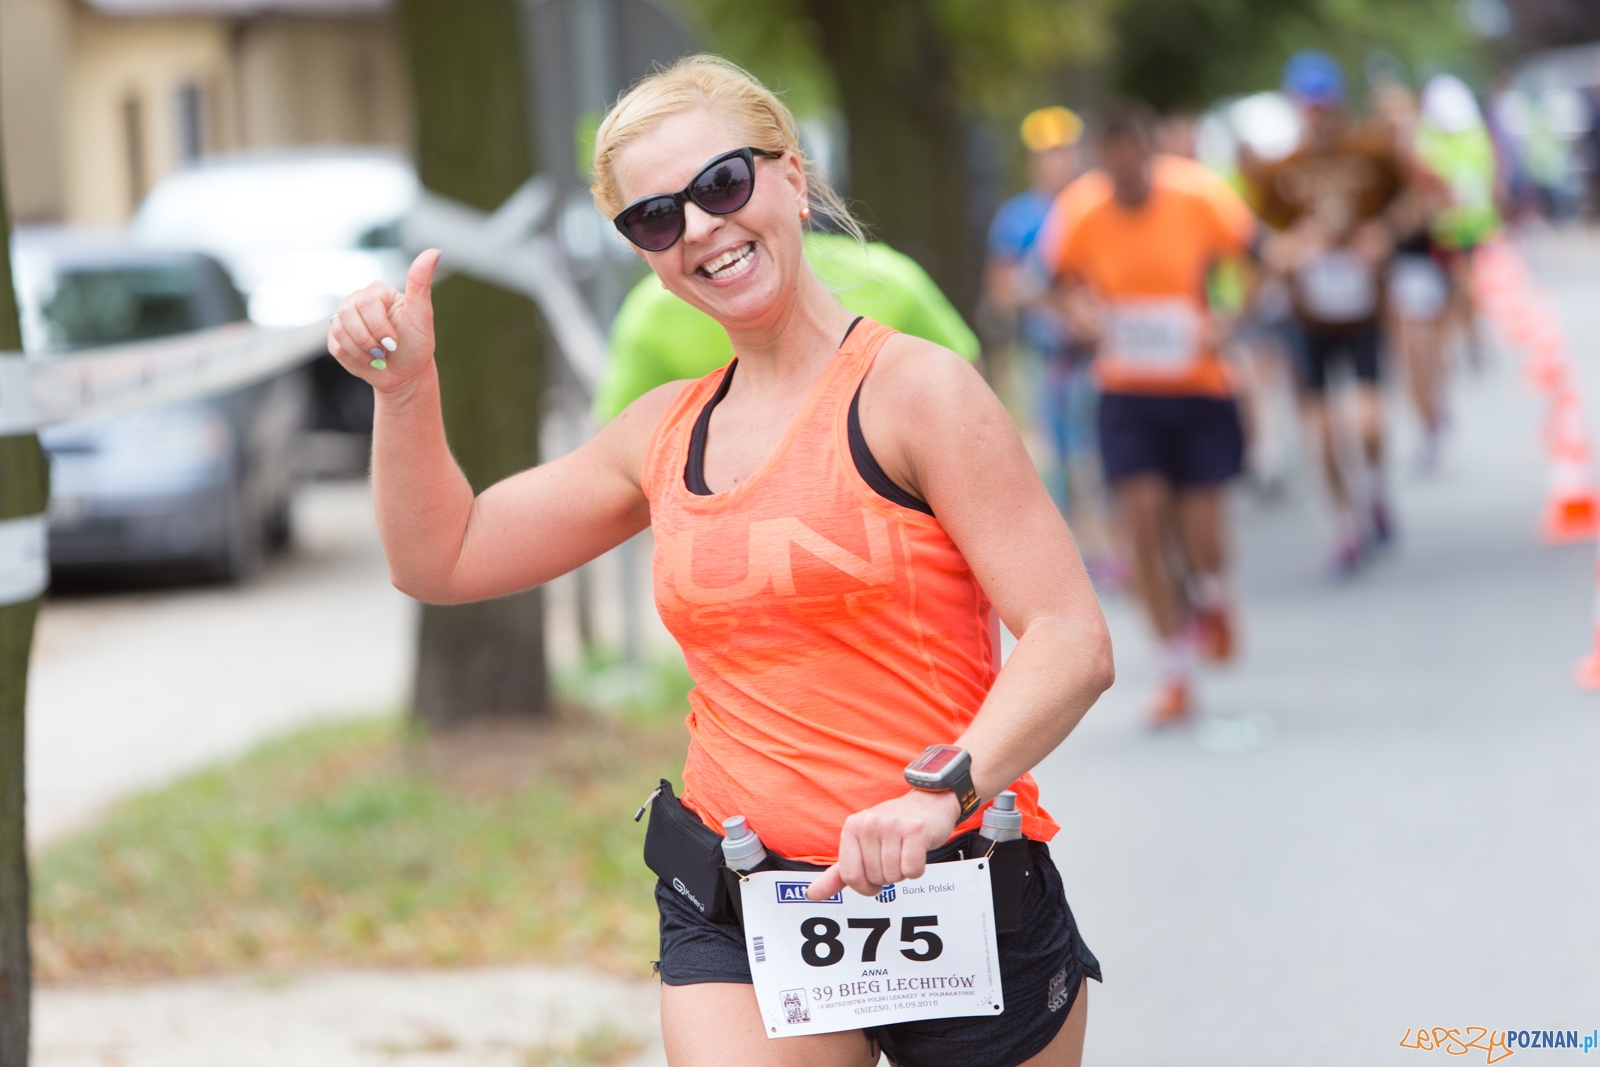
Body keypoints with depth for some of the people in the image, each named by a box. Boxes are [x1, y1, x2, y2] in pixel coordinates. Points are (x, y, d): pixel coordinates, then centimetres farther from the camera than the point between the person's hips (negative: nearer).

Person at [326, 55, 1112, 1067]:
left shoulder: (914, 390, -7)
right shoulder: (666, 434, 11)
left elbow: (1073, 641, -14)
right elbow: (442, 557, 21)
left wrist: (941, 792, -29)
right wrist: (406, 385, 6)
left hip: (960, 904, -3)